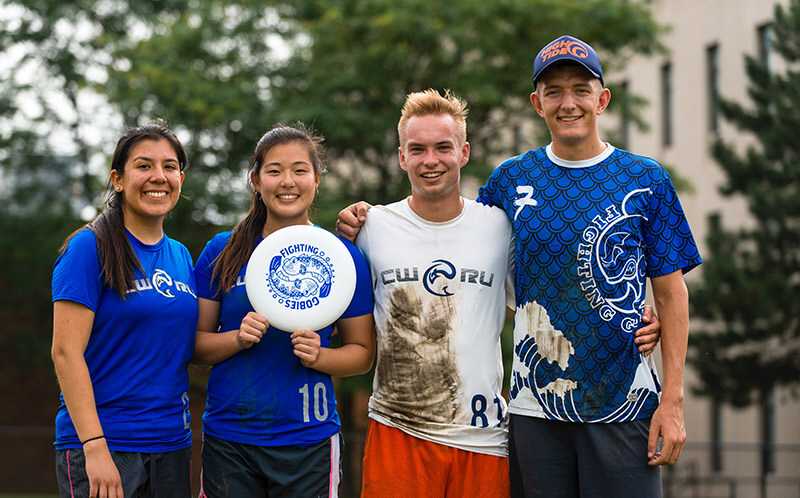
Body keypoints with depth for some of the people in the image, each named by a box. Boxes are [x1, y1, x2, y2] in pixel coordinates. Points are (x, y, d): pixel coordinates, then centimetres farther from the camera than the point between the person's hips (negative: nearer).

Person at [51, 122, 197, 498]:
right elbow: (66, 351, -14)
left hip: (171, 444, 6)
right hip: (103, 445, -6)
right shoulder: (90, 248, -8)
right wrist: (95, 447, -21)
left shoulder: (181, 256, 11)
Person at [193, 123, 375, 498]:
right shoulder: (223, 252, 3)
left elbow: (362, 352, 5)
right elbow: (195, 344, 5)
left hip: (308, 442, -1)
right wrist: (237, 339, -14)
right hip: (228, 437, 1)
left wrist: (318, 356, -14)